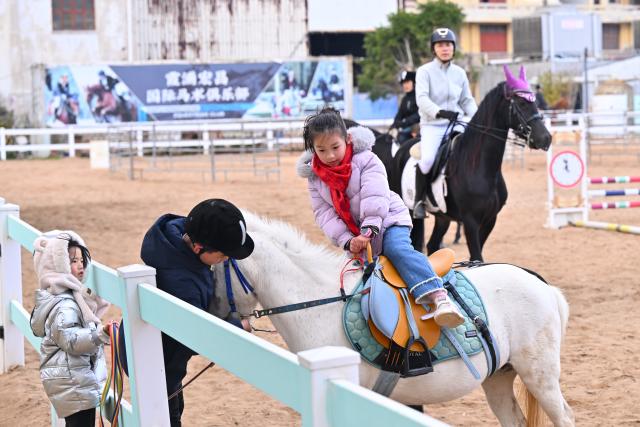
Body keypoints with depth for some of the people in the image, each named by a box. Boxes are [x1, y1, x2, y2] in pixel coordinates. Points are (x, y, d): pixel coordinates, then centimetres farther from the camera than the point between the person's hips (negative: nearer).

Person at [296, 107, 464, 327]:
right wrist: (346, 241, -18)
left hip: (387, 221, -7)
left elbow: (374, 199, -20)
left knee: (398, 249, -31)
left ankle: (440, 298, -47)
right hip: (354, 234, 7)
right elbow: (324, 213, -5)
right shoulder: (315, 176, 2)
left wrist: (368, 231, -31)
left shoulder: (365, 159, -10)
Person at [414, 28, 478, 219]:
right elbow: (422, 99, -16)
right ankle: (419, 201, -9)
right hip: (432, 125, -4)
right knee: (427, 159, -28)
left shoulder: (459, 73, 11)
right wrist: (439, 112, -33)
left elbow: (467, 101, 14)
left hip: (456, 124, 4)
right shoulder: (425, 71, -2)